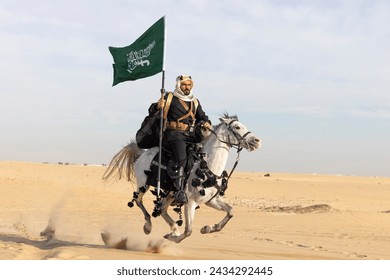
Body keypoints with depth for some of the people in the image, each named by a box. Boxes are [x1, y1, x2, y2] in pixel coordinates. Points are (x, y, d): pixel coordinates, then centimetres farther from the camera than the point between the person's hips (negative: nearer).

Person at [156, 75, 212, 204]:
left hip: (190, 135, 7)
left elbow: (202, 116, 25)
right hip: (174, 135, -7)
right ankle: (179, 191, -38)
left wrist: (206, 123, 0)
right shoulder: (170, 98, 9)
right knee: (181, 158, -31)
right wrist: (158, 106, -18)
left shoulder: (195, 102, 24)